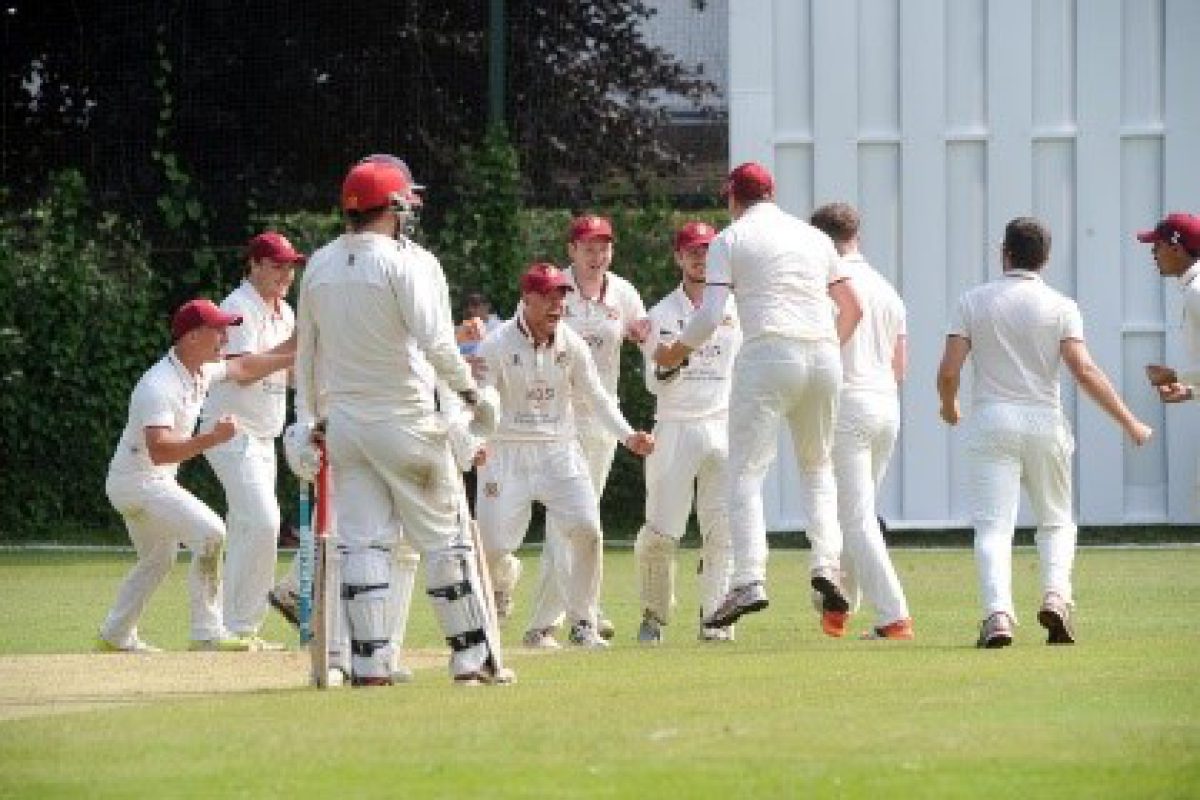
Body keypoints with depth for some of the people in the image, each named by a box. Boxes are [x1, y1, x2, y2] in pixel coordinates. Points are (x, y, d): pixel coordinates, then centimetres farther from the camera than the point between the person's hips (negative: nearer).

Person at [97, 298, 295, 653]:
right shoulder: (159, 386, -28)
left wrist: (294, 358, 14)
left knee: (158, 559, 25)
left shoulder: (201, 371, 1)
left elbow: (243, 368, 19)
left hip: (156, 481, 10)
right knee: (209, 533, -21)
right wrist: (213, 438, -44)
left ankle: (115, 636, 38)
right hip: (137, 481, -10)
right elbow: (160, 451, -38)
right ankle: (207, 634, -18)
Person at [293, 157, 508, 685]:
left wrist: (310, 420, 21)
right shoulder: (408, 262, -12)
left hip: (342, 421, 5)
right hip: (404, 419, -5)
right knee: (444, 539, 3)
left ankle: (370, 663, -3)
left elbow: (305, 352, 14)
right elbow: (434, 340, -22)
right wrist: (470, 391, -10)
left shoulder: (319, 265, 8)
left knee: (362, 542, 4)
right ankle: (471, 658, 4)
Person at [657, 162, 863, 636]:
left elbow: (710, 315, -3)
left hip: (768, 355, -5)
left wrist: (677, 351, 12)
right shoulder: (815, 238, 20)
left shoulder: (731, 239, 5)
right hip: (824, 357, 5)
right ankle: (826, 563, 2)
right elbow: (852, 307, 16)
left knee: (746, 471, -5)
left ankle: (750, 579, -21)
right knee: (817, 466, 21)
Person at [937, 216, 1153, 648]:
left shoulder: (974, 301, 2)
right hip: (1044, 422, 1)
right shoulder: (1060, 306, 0)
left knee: (993, 524, -4)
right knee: (1056, 521, 16)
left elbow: (949, 370, -4)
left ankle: (998, 613, -24)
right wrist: (1129, 422, -8)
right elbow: (1084, 370, -12)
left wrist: (948, 407, 18)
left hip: (992, 422, -1)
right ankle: (1056, 597, -8)